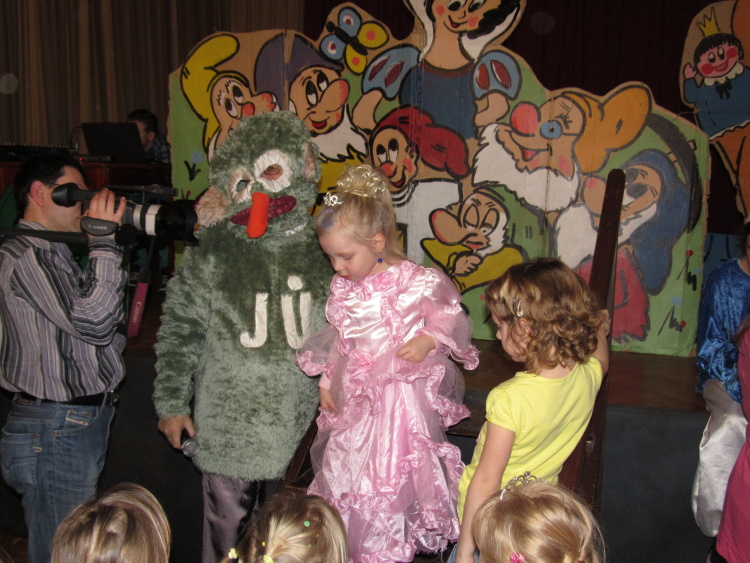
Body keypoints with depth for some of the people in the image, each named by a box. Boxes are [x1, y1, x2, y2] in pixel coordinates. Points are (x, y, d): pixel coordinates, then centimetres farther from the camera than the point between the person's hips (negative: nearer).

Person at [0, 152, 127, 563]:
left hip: (85, 418, 10)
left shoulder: (54, 252, 17)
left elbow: (103, 328, 19)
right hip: (56, 429, -10)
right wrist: (103, 239, -20)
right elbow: (92, 322, -24)